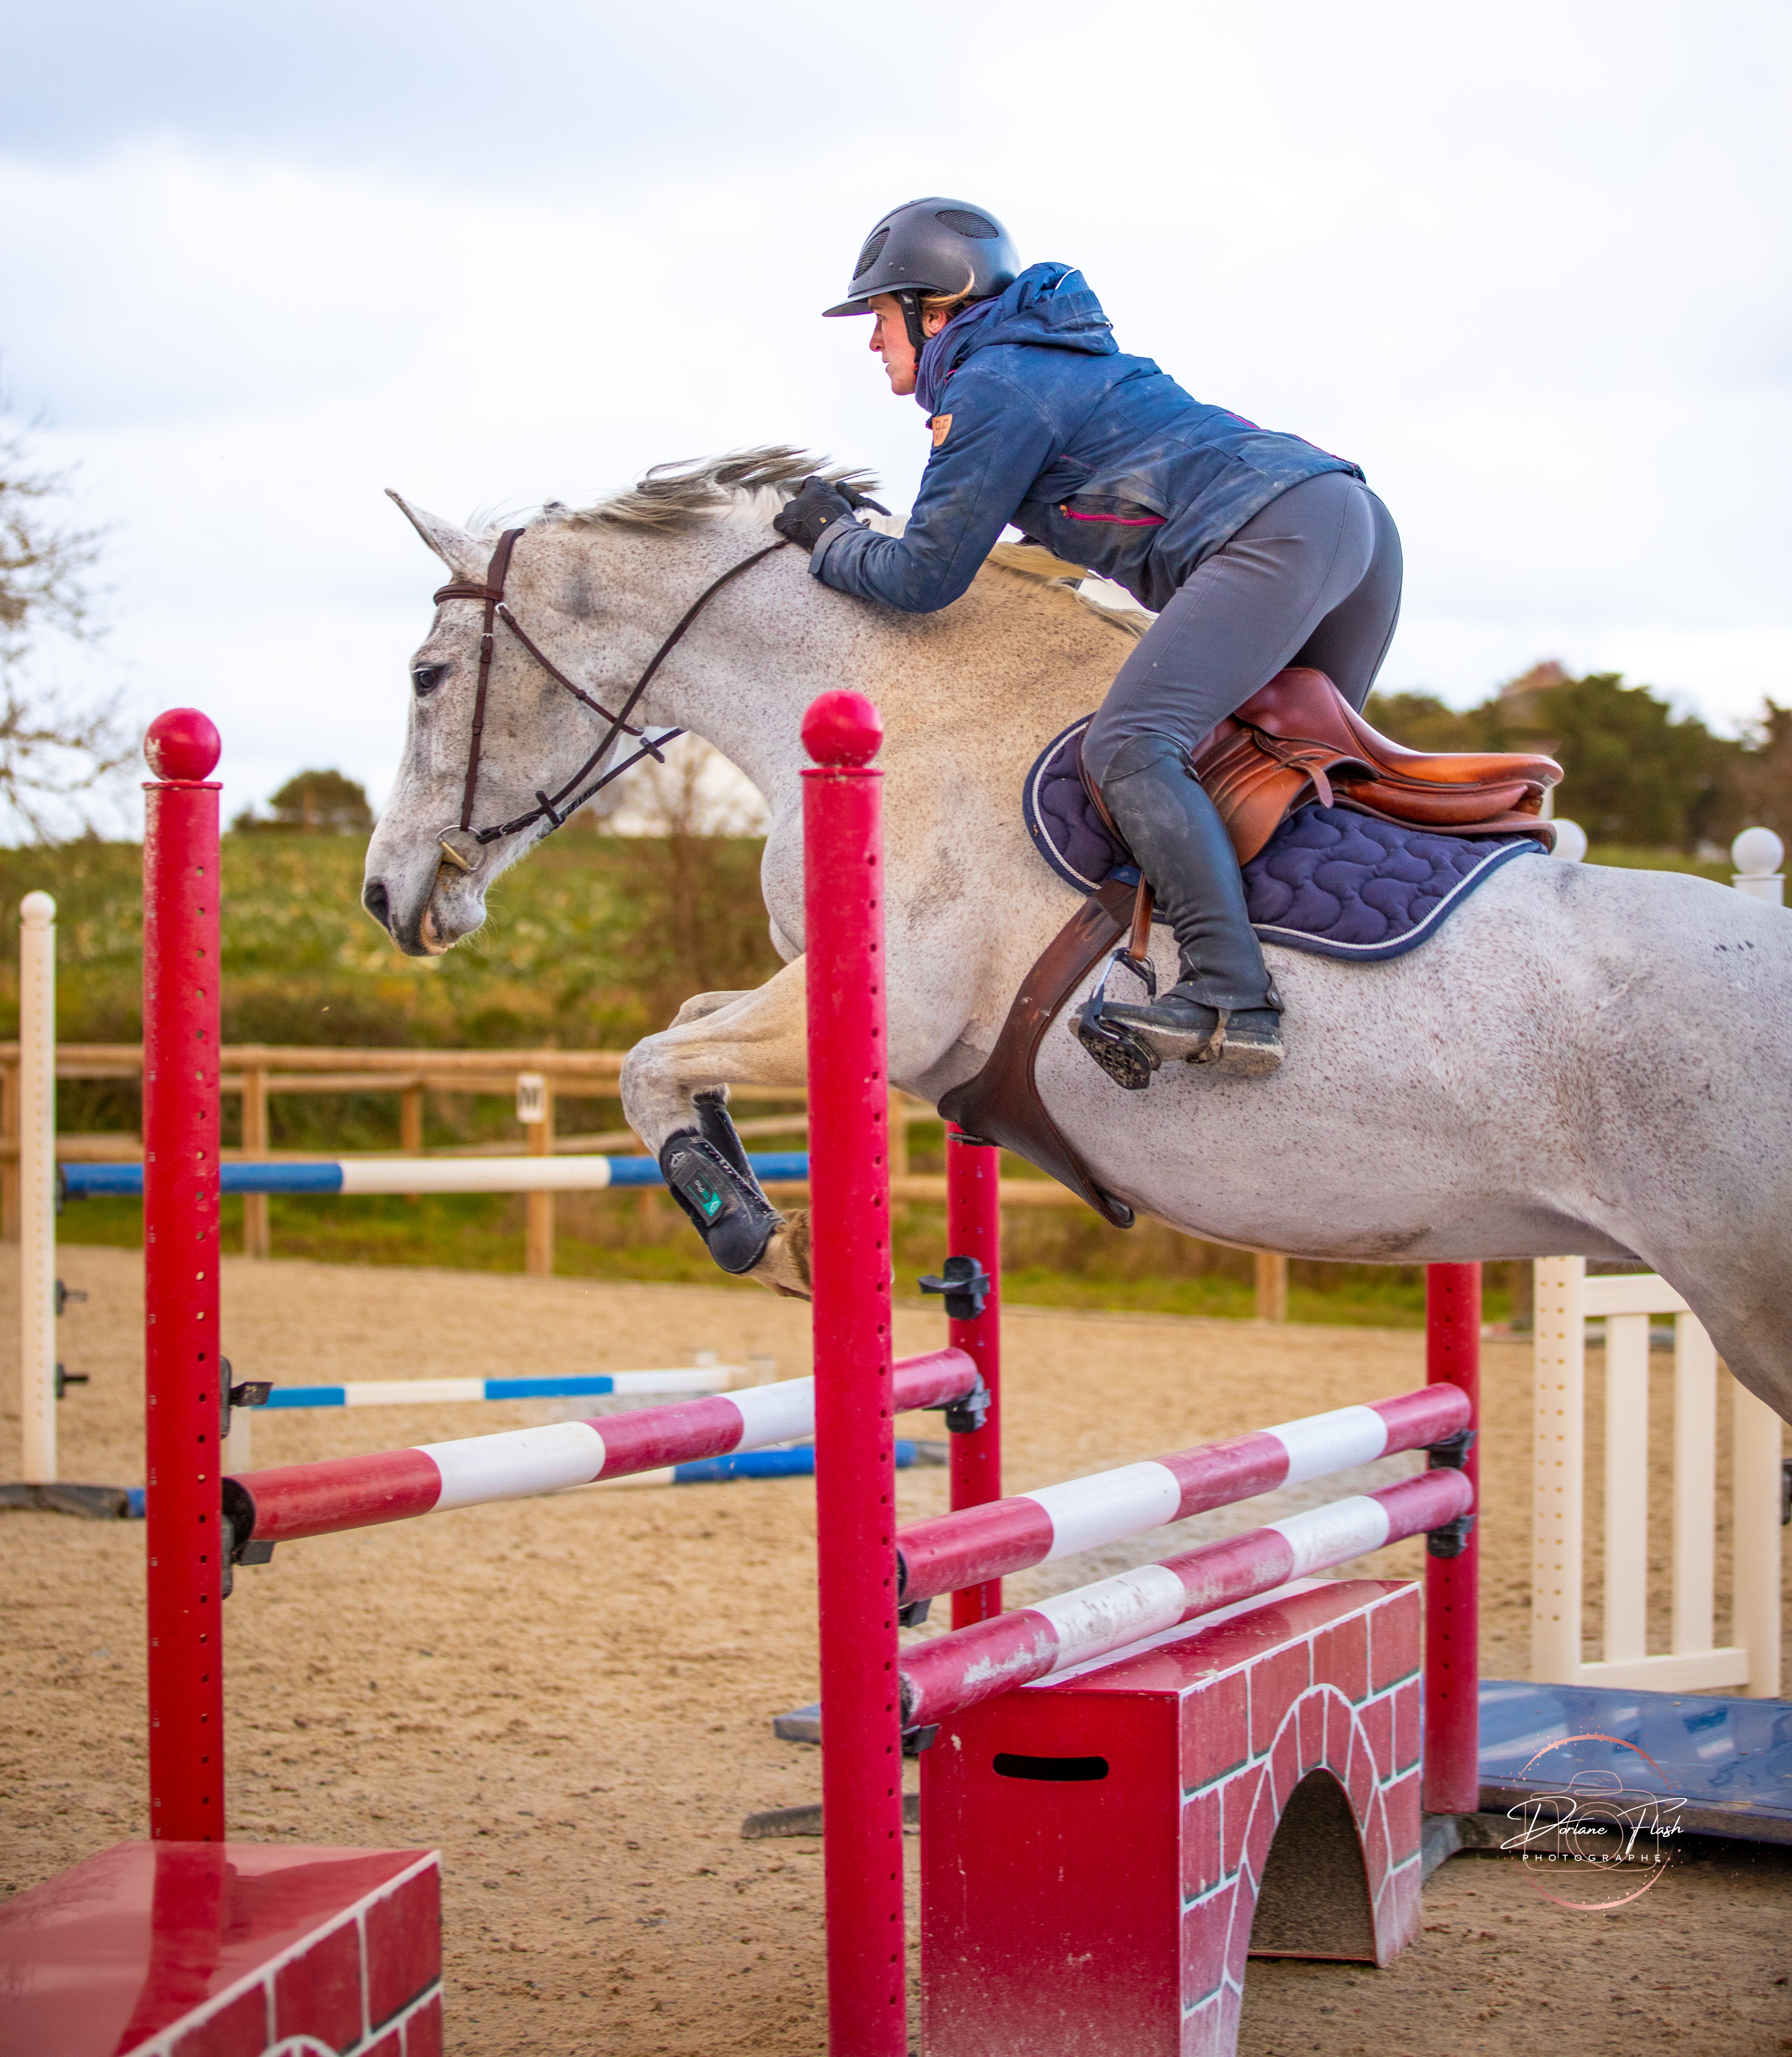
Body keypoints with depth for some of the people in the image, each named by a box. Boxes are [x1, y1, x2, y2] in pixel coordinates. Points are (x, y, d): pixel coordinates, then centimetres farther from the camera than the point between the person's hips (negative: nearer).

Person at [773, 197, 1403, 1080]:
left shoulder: (992, 388, -2)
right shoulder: (1051, 360, 28)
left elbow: (921, 578, 0)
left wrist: (830, 537, 19)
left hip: (1275, 534, -10)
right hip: (1356, 511, 10)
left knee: (1130, 746, -20)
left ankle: (1231, 995, -33)